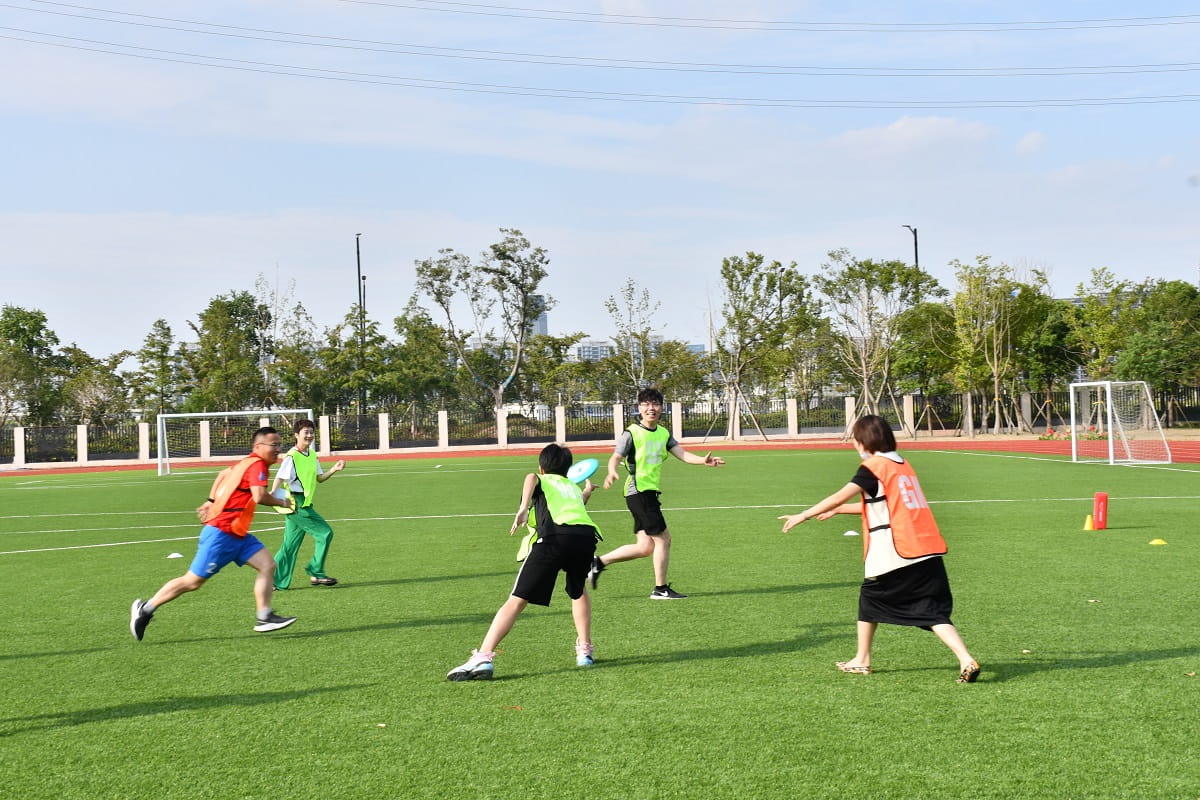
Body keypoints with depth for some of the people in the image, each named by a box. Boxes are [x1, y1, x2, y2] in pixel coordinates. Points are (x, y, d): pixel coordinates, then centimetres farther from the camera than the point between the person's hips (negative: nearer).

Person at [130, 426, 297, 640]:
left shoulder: (248, 463, 12)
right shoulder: (257, 465, -17)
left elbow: (224, 474, 28)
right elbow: (259, 497, -31)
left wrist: (212, 501, 30)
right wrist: (282, 502, -13)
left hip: (238, 534, 10)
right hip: (221, 533, -10)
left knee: (267, 565, -4)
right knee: (193, 581, -1)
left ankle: (264, 617, -3)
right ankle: (145, 608, 12)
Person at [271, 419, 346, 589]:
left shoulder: (312, 455, 13)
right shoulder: (292, 456, -12)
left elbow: (319, 478, 20)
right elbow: (280, 477, -19)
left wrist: (334, 469, 5)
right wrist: (273, 493, -36)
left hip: (304, 504, 9)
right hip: (296, 503, -9)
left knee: (290, 545, 10)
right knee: (325, 533, -8)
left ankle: (277, 582, 14)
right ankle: (316, 573, 2)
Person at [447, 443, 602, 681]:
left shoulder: (542, 481, 27)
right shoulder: (575, 488, 39)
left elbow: (531, 477, 0)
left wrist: (523, 508, -15)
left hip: (554, 535, -4)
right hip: (587, 534, 4)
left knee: (517, 600, -4)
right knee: (578, 591, 35)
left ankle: (483, 658, -15)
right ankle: (585, 650, 30)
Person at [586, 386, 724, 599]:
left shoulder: (664, 433, 12)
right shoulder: (632, 433, -8)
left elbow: (682, 454, 1)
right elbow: (615, 457, -14)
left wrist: (703, 460, -17)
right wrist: (612, 472, -36)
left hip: (650, 493, 8)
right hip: (639, 491, -8)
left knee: (645, 547, 9)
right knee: (663, 538, -6)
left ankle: (598, 562, 18)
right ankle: (661, 589, 5)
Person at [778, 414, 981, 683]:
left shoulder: (874, 467, -5)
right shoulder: (902, 465, 20)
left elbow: (839, 497, -12)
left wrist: (803, 515, -3)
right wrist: (837, 510, 34)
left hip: (895, 555, -6)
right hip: (928, 553, 6)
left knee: (869, 599, 16)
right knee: (934, 612, 3)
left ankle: (861, 661, 27)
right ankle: (967, 660, -15)